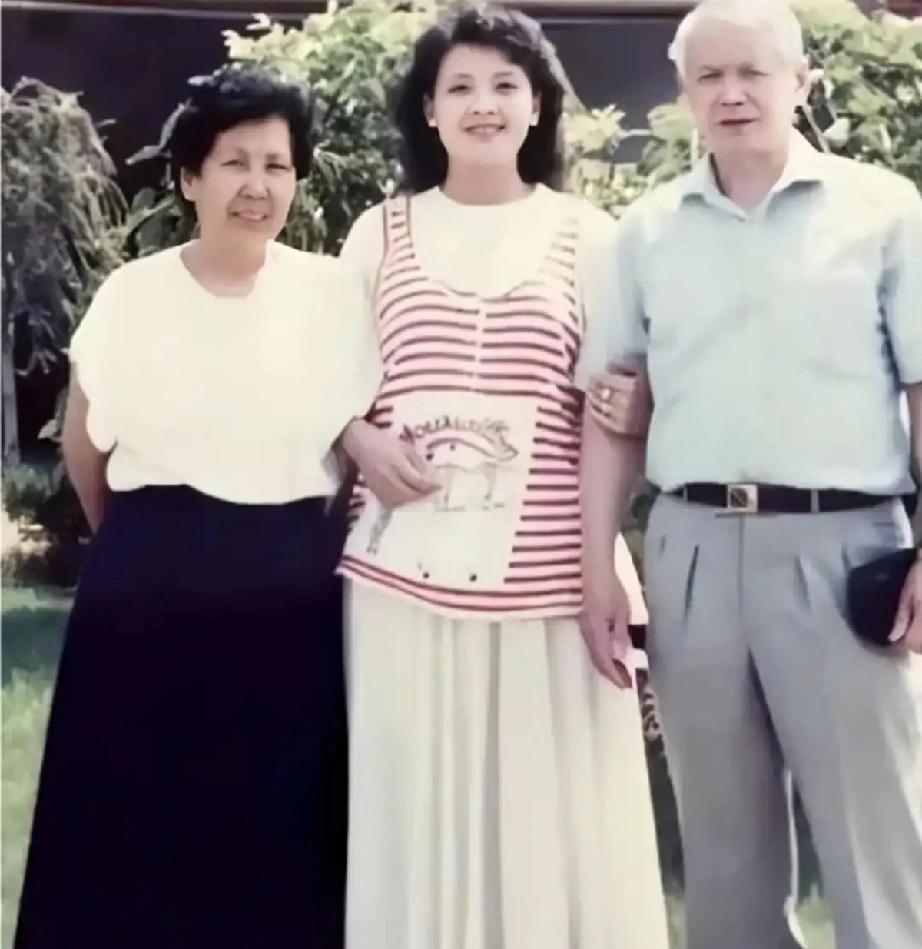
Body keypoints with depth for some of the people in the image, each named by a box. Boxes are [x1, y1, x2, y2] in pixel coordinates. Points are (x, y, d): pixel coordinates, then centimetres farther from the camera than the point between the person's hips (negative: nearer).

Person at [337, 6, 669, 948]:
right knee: (415, 803, 5)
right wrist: (364, 444, -6)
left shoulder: (586, 236, 8)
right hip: (404, 569, 1)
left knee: (552, 808, 2)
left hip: (546, 574, 0)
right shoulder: (381, 232, 10)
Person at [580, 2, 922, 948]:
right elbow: (612, 407, 10)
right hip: (693, 547, 3)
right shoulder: (647, 229, 10)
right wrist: (596, 561, 4)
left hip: (839, 543, -2)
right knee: (724, 838, 14)